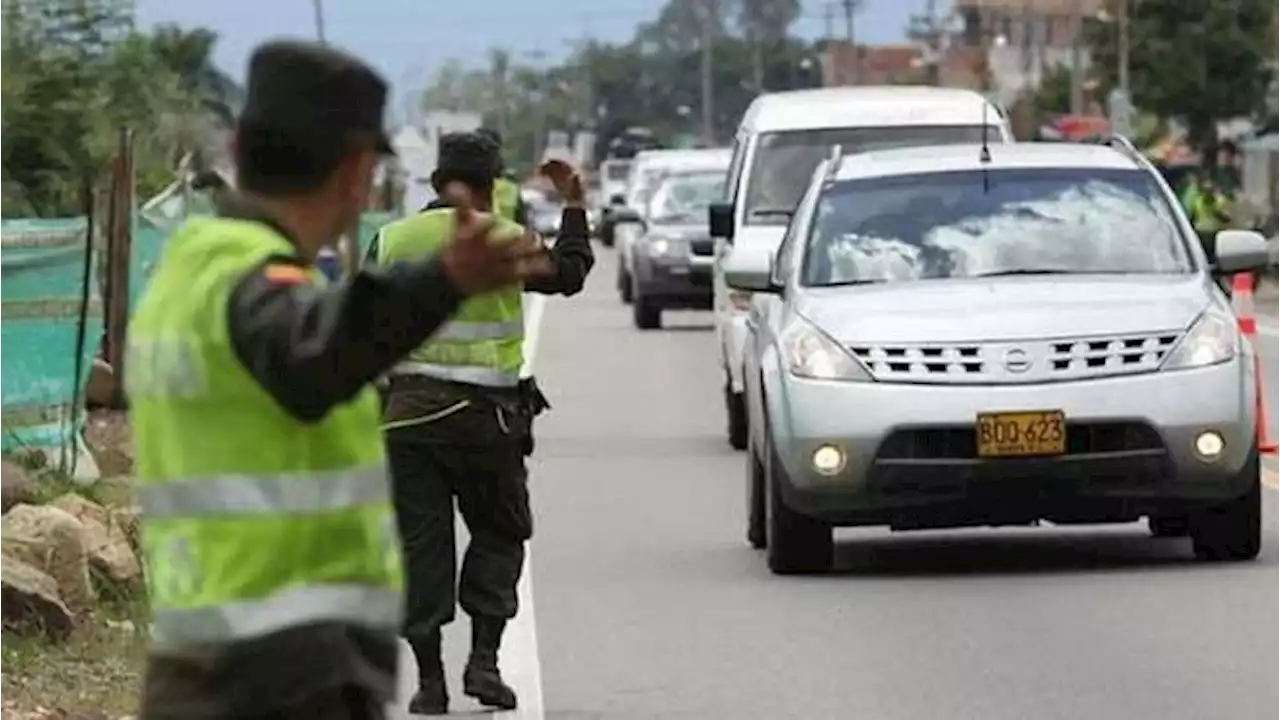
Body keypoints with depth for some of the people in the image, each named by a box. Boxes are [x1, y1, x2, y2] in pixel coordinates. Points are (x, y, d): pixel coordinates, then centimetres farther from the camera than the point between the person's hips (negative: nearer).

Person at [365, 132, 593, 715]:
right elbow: (568, 274, 12)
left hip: (404, 410, 2)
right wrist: (574, 208, 25)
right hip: (483, 413, -2)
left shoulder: (391, 240, 5)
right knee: (499, 533, 13)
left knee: (420, 544, 4)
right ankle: (484, 658, 1)